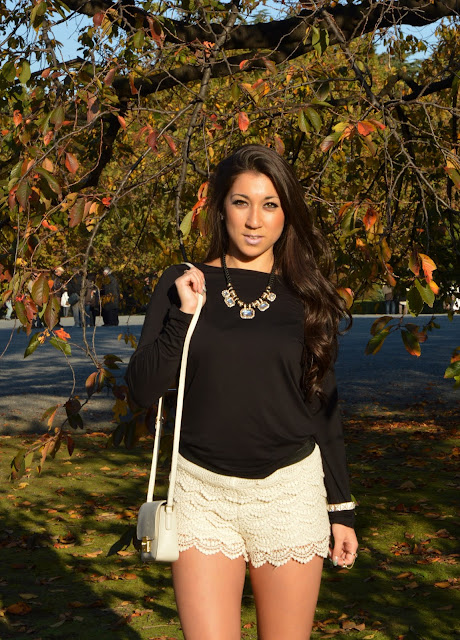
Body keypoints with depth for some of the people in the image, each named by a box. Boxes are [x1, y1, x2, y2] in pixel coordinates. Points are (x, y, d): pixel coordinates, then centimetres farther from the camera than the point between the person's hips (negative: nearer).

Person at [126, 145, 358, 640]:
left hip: (290, 491, 1)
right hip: (203, 491, -1)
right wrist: (183, 315, -14)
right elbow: (142, 390, -3)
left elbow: (324, 409, 8)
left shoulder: (305, 296, 5)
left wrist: (341, 509, 7)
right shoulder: (184, 284, 2)